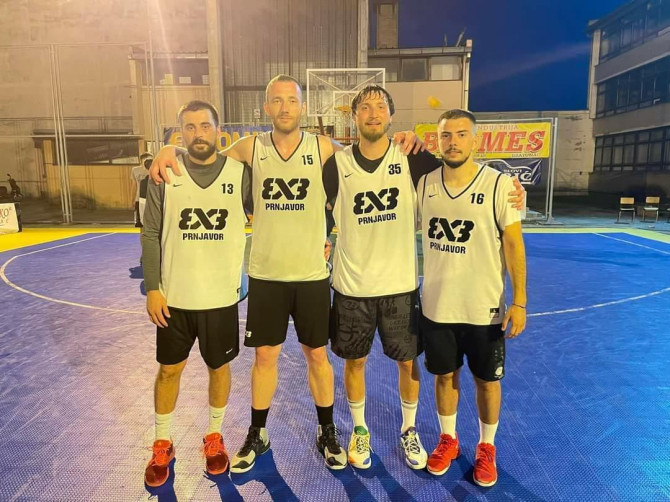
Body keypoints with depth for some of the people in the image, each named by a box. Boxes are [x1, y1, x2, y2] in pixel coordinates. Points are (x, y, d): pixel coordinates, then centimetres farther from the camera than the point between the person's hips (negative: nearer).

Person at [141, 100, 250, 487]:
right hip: (173, 296, 1)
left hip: (222, 296, 0)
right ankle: (162, 444, 35)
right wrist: (152, 288, -5)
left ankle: (215, 436, 37)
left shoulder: (240, 173, -5)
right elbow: (151, 234, 0)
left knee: (219, 367, 14)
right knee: (169, 369, 13)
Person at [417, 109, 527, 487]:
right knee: (445, 375, 17)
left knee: (487, 380, 14)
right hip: (437, 306, 3)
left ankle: (487, 448, 36)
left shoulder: (499, 184, -10)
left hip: (485, 308, -2)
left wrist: (520, 301, -11)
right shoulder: (424, 184, -1)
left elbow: (513, 243, -7)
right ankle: (448, 440, 39)